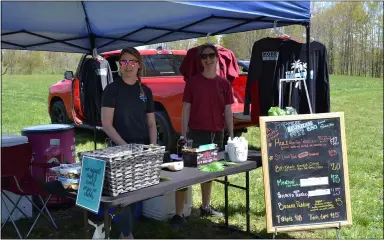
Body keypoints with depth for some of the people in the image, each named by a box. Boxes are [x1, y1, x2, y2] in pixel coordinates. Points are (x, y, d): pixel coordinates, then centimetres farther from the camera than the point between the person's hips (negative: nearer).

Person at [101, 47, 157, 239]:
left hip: (142, 147, 5)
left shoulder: (146, 91, 9)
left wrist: (153, 146, -3)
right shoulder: (112, 89, -6)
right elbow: (106, 124, -11)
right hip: (120, 147, -5)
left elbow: (151, 124, 12)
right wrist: (124, 145, -20)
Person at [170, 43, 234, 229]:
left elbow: (228, 111, 7)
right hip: (196, 133, -3)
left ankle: (205, 207, 32)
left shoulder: (224, 84, 6)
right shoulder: (192, 82, -2)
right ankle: (178, 214, -2)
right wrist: (184, 135, -7)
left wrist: (231, 136, 3)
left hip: (217, 134, 4)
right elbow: (186, 110, -2)